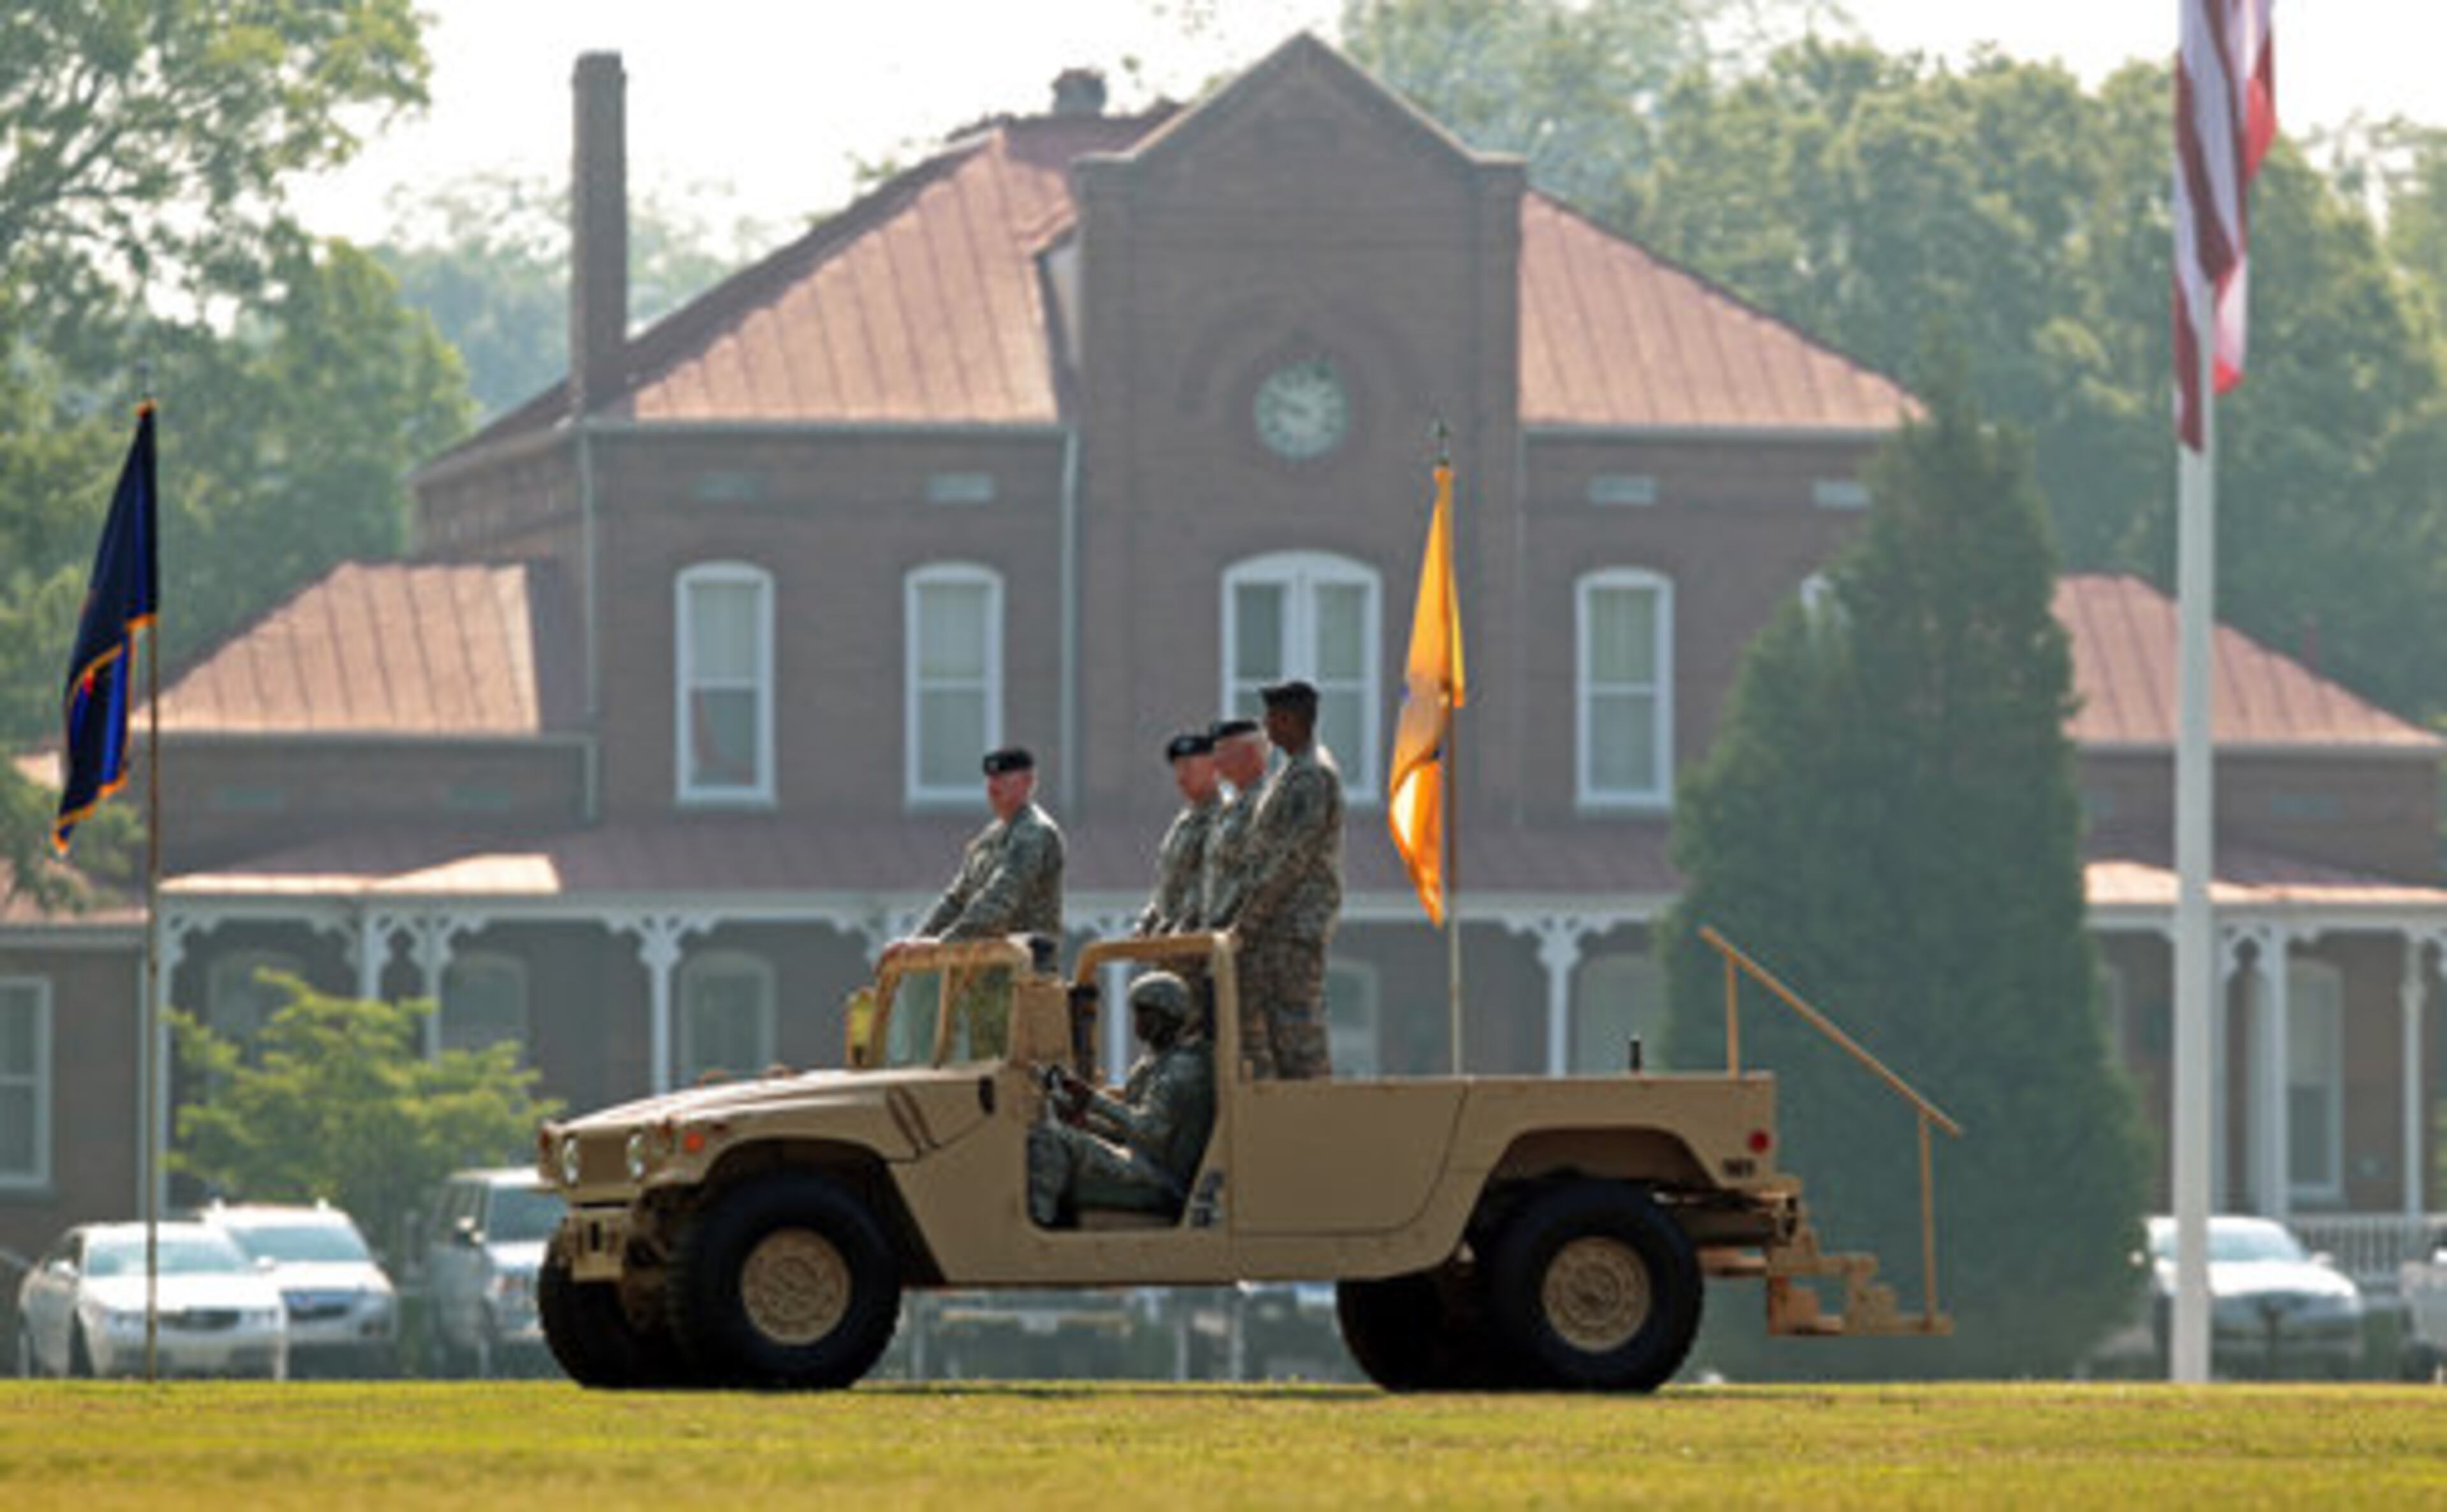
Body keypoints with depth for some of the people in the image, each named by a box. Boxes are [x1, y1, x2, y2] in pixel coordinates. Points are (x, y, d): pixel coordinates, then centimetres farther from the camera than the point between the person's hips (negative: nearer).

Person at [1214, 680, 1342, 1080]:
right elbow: (1252, 857, 22)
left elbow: (1291, 860, -18)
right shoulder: (1286, 775, 19)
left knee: (1298, 1035, -9)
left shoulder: (1314, 777, -13)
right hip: (1268, 927, 10)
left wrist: (1245, 925, -17)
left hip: (1298, 926, -10)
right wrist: (1225, 918, 14)